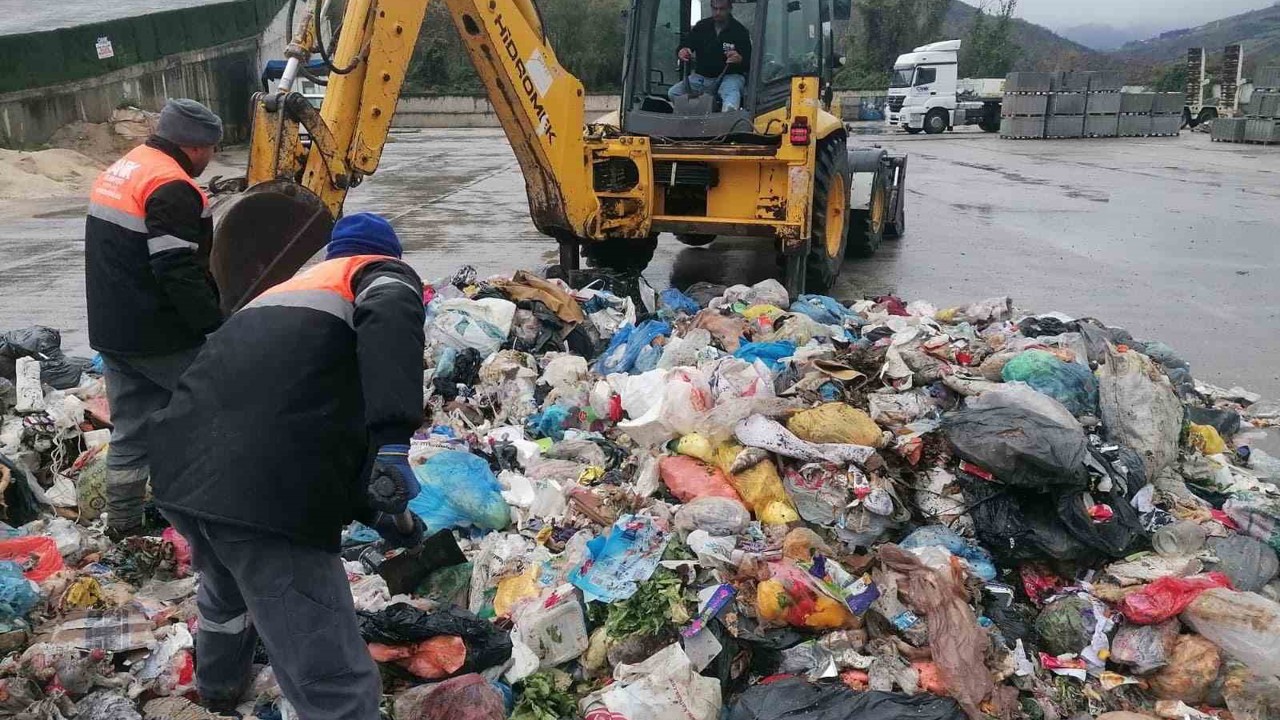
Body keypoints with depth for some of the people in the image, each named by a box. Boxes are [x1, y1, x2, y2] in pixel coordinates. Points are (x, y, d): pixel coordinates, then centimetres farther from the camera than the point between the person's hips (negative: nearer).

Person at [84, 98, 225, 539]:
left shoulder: (119, 172, 15)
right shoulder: (170, 187, -19)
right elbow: (180, 273, -25)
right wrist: (217, 329, -21)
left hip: (112, 332, 9)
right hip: (160, 337, -9)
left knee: (131, 432, 13)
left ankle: (123, 527, 19)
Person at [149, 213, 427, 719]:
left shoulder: (279, 294, 33)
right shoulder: (384, 274, 12)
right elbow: (390, 314, -15)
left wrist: (369, 511, 40)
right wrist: (394, 440, -25)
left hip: (178, 470, 9)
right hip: (265, 499, -8)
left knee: (227, 582, 39)